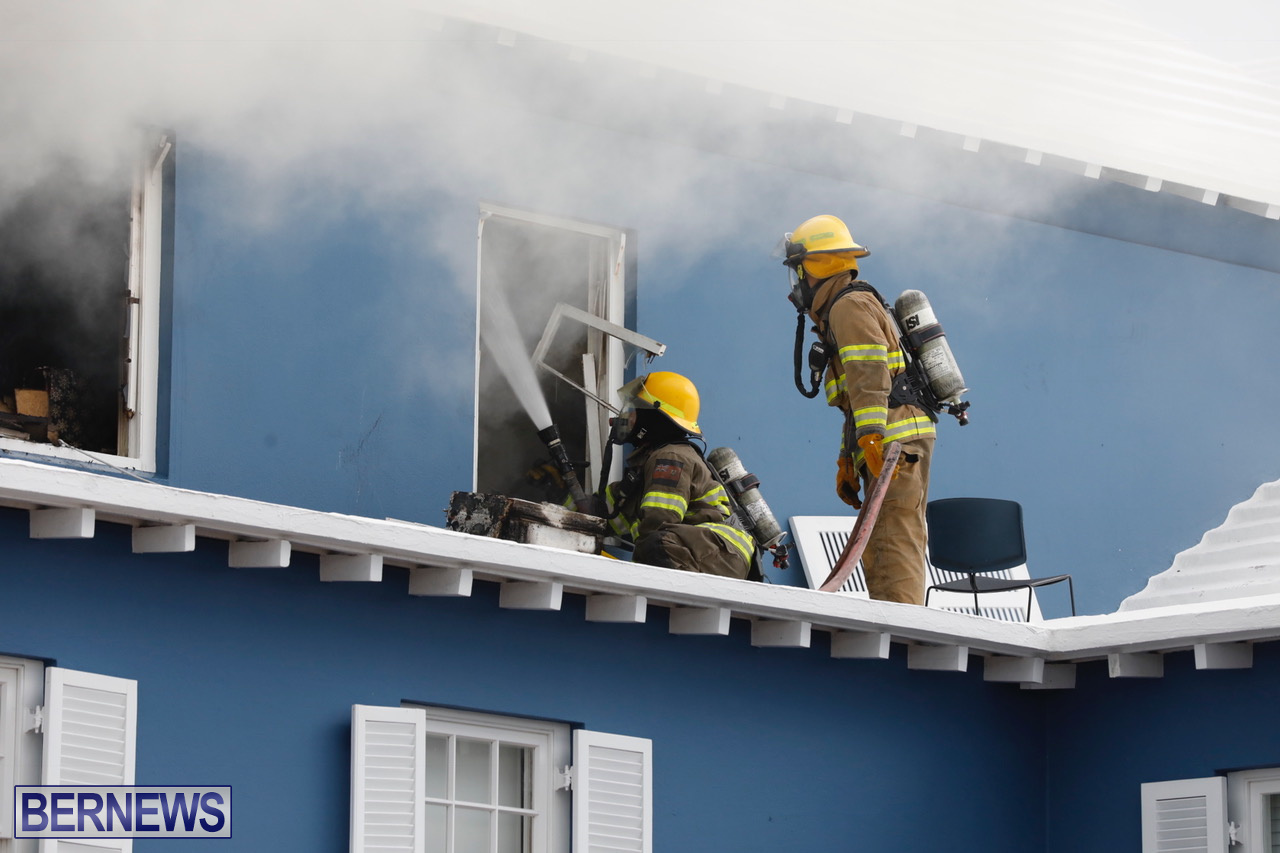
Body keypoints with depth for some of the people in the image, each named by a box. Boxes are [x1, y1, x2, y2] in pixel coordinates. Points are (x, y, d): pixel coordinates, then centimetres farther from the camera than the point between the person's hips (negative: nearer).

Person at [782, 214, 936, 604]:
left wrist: (871, 438, -31)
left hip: (896, 440, -11)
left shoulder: (850, 305, -6)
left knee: (893, 545, -18)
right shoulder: (840, 310, 27)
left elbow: (870, 376, -21)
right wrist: (846, 462, 28)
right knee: (876, 549, 10)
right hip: (896, 446, 11)